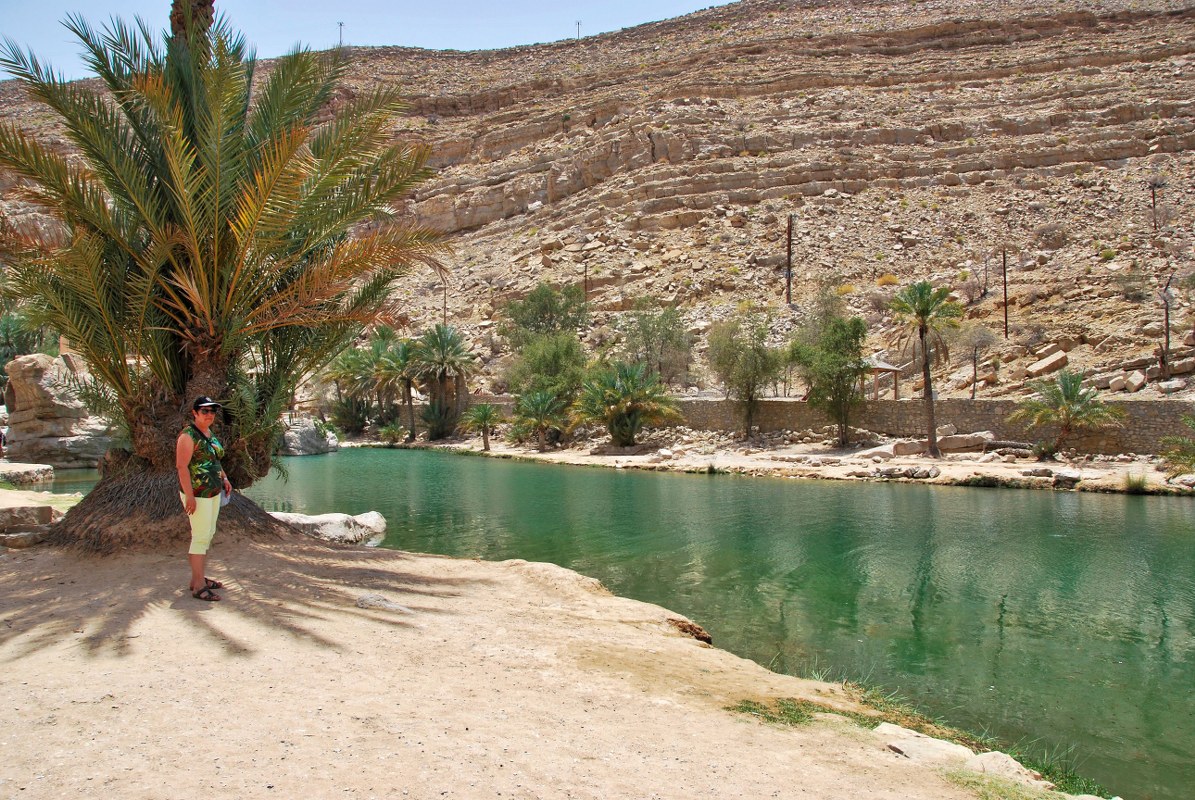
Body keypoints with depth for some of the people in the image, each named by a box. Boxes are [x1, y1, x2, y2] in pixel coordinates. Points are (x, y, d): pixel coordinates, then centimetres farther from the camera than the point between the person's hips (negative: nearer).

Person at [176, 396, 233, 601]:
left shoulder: (209, 434, 12)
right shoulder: (188, 435, -14)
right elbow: (182, 466, -20)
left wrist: (224, 479, 14)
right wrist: (189, 496, -24)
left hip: (213, 492, 9)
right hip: (197, 494, -9)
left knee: (208, 534, 14)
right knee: (201, 537, -7)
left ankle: (198, 578, 24)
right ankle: (198, 586, -1)